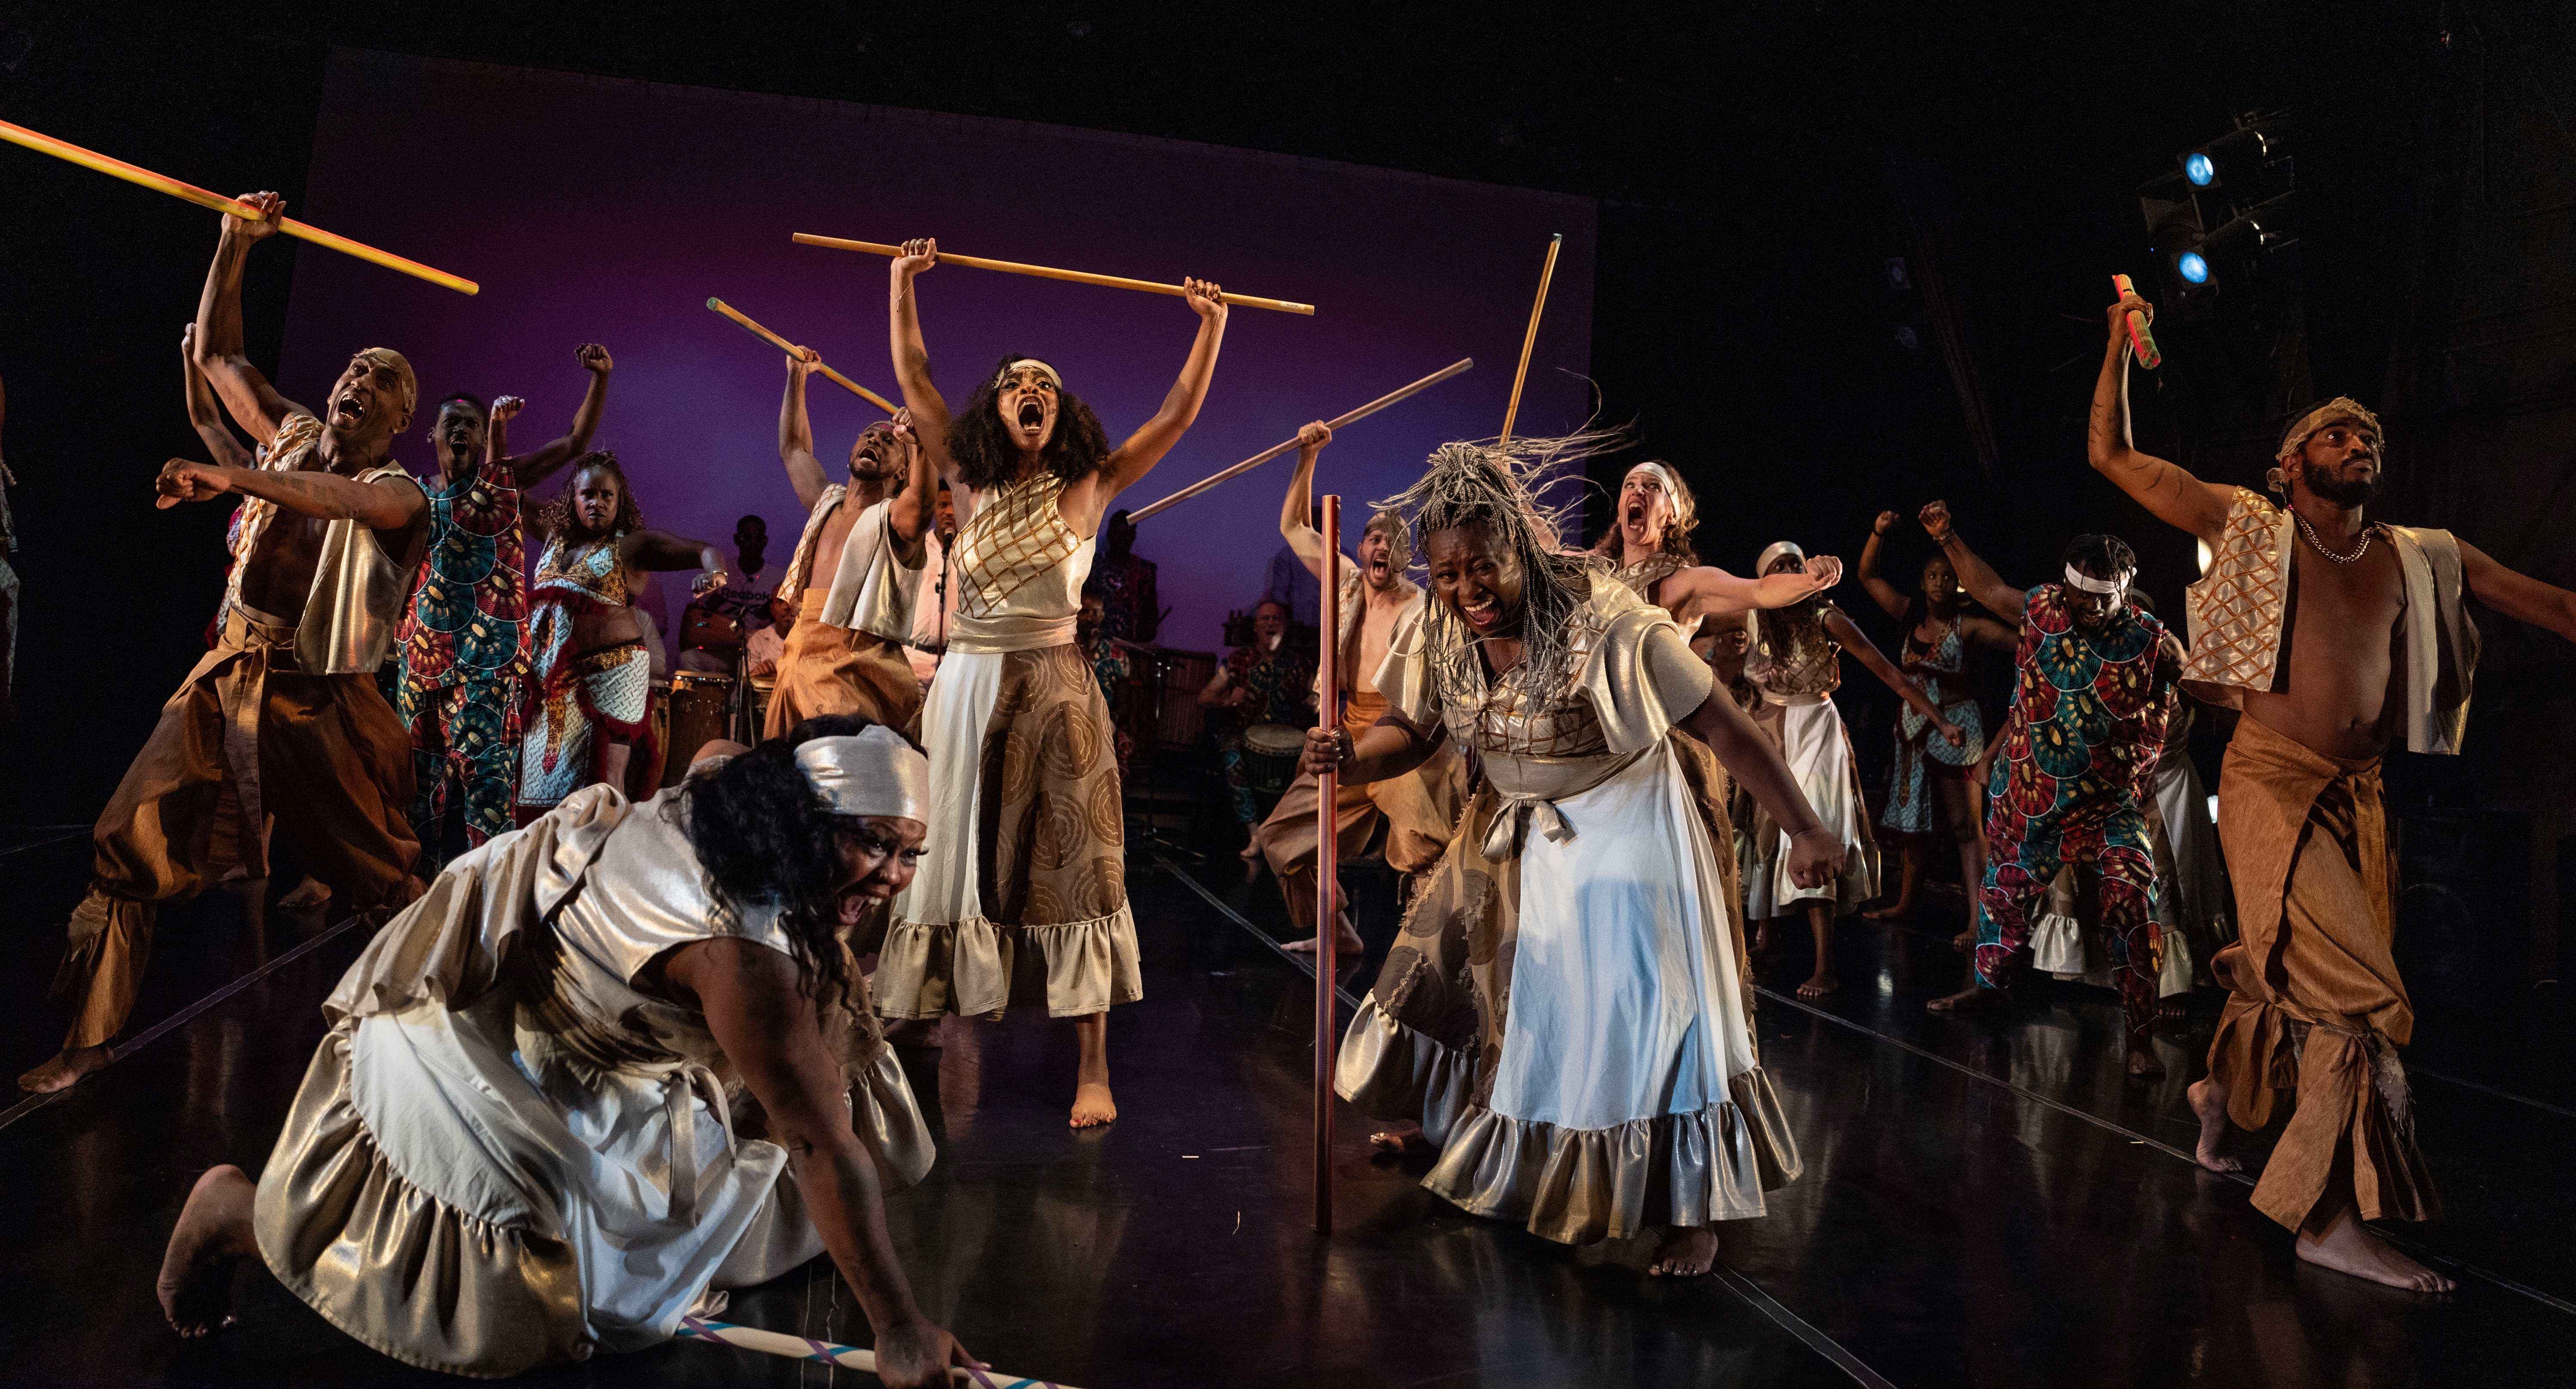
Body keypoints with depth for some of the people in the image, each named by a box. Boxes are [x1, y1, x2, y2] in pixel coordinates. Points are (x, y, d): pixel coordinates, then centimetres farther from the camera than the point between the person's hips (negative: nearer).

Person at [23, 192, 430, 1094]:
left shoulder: (397, 491, -5)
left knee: (381, 878, -1)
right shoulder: (294, 437, 10)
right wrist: (236, 244, 7)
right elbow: (217, 353, 16)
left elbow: (348, 497, -30)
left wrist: (228, 478, -38)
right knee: (130, 846, -1)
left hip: (322, 700, -5)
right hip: (229, 678, 5)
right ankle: (90, 1037, 8)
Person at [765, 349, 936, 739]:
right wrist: (796, 378, 32)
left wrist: (918, 441, -40)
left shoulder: (894, 518, -3)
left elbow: (921, 501, -28)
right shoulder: (828, 503, 18)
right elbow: (793, 449, 32)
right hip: (798, 664, 7)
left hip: (857, 673, -7)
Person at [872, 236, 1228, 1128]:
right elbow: (914, 381, 10)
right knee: (960, 858, 7)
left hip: (1054, 691, -2)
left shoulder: (1087, 488, 5)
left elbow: (1178, 415, 5)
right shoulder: (971, 483, 9)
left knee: (1070, 871, -2)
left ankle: (1094, 1071, 1)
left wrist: (1211, 324, 5)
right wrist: (902, 283, 11)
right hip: (967, 687, 2)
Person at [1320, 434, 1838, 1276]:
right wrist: (1347, 758, -27)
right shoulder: (1444, 633, -13)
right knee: (1451, 970, 17)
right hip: (1514, 833, 6)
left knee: (1640, 1016, -3)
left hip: (1621, 832, -6)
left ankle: (1692, 1207, 17)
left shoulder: (1608, 623, -31)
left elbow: (1724, 728, -27)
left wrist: (1804, 830, -25)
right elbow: (1410, 733, -4)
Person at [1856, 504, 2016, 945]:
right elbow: (1867, 575, 8)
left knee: (1966, 825, -8)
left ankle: (1977, 920, -9)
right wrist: (1879, 533, -5)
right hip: (1914, 726, 6)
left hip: (1956, 726, -6)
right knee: (1913, 818, 17)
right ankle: (1905, 903, 30)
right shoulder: (1911, 617, 5)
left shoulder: (1969, 627, -8)